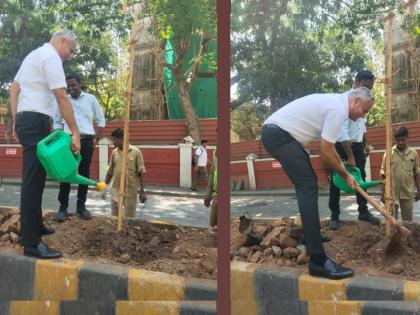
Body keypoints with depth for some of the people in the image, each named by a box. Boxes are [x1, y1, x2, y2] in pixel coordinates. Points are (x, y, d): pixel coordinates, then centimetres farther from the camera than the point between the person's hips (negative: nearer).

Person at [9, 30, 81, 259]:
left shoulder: (34, 55, 22)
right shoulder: (51, 56, -10)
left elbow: (14, 89, 23)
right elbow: (61, 98, -17)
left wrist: (16, 121, 21)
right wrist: (75, 132, -18)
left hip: (25, 120, 11)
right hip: (37, 122, -11)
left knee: (34, 178, 17)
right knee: (33, 180, -12)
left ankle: (34, 226, 28)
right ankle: (31, 243, -12)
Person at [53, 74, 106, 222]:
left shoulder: (90, 99, 7)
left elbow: (101, 120, 10)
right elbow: (57, 122, 15)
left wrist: (96, 138, 0)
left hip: (87, 140, 0)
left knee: (84, 173, 2)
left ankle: (81, 205, 9)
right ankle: (63, 206, -2)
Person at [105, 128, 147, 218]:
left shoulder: (136, 152, -7)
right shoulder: (114, 152, 4)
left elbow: (141, 172, -6)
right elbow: (110, 171, 12)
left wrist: (142, 191, -10)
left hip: (130, 191, -3)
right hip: (116, 190, 4)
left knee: (130, 217, 5)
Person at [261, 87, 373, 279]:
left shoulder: (334, 102, 20)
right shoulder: (339, 109, -12)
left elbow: (328, 148, 29)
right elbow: (326, 153, -11)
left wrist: (344, 170, 33)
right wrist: (346, 175, 3)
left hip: (275, 132, 11)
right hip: (279, 135, -11)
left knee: (307, 184, 22)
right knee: (308, 188, -16)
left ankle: (311, 234, 35)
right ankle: (318, 261, -20)